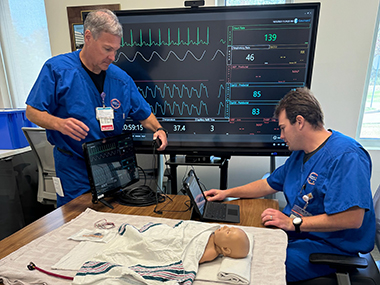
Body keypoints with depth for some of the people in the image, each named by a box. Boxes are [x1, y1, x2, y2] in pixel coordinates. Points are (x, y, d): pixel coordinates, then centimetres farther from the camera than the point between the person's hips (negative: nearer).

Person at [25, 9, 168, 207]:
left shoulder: (121, 79, 2)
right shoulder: (57, 69, -8)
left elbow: (144, 114, 10)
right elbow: (32, 112, -6)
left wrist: (158, 130, -9)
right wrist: (59, 124, -26)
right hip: (74, 169, -3)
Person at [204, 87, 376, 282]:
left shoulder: (346, 156, -20)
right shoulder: (300, 153, 11)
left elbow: (353, 219, -27)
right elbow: (270, 184, 19)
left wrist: (293, 222, -23)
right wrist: (227, 193, 14)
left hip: (329, 244, -8)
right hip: (295, 232, 8)